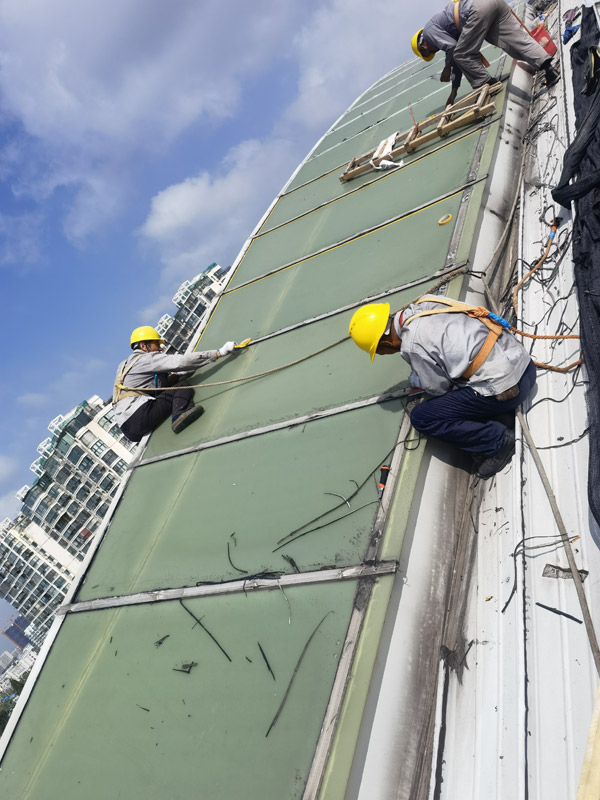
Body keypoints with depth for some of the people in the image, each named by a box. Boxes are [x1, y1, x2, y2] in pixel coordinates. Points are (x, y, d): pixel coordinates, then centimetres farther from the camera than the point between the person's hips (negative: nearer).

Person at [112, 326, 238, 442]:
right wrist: (219, 352, -14)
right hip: (138, 415, -9)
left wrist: (175, 375, 13)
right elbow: (181, 361, -13)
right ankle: (180, 415, -38)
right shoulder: (147, 358, 2)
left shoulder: (124, 364, 30)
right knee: (183, 390, -13)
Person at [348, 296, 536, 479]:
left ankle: (497, 439, -4)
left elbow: (439, 387, -3)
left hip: (502, 389, -8)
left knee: (421, 417, -1)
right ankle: (501, 416, 15)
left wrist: (414, 380, 17)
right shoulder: (426, 302, 7)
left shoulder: (412, 344, -15)